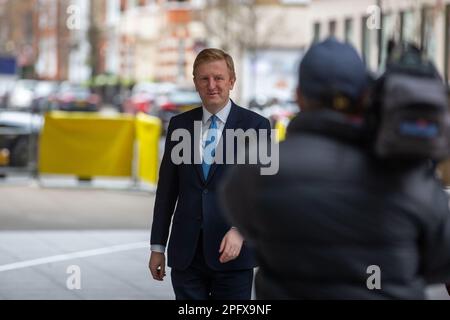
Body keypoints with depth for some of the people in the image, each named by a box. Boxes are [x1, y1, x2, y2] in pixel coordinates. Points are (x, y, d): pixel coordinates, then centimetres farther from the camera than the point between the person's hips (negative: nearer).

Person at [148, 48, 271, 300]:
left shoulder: (254, 125, -1)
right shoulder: (179, 125, 9)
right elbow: (167, 189, 11)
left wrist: (239, 231, -21)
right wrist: (158, 246, 9)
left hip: (232, 252, -3)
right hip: (186, 254, 3)